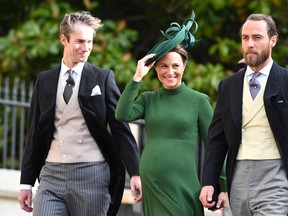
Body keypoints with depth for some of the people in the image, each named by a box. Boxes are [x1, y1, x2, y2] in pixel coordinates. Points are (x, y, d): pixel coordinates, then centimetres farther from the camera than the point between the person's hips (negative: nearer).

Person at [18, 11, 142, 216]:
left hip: (91, 176, -2)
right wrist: (27, 182, 10)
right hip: (52, 175, 2)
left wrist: (135, 173, -10)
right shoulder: (44, 80, 11)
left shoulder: (103, 78, 3)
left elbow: (121, 128, 0)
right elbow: (35, 133, 14)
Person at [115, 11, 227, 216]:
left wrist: (222, 187, -3)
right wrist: (137, 77, -7)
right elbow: (122, 115, -7)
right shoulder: (148, 99, 10)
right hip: (151, 184, 3)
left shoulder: (199, 100, 0)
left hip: (183, 185, -3)